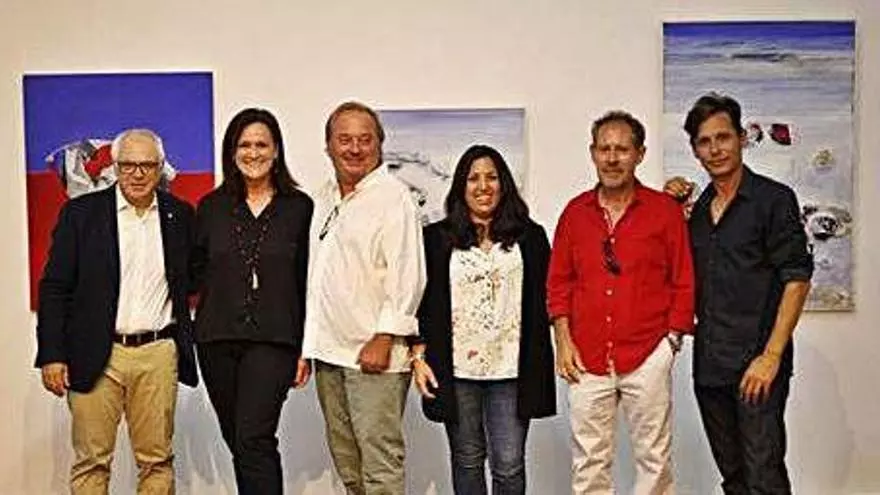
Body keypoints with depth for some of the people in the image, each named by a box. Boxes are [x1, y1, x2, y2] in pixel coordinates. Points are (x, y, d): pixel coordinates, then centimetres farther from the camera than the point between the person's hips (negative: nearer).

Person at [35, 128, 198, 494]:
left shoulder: (179, 215, 7)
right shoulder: (81, 212, 1)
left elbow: (191, 280, 15)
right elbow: (54, 288, 0)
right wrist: (51, 355, -6)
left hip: (158, 354, 2)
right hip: (96, 355, -1)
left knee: (156, 460, 7)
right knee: (91, 461, 4)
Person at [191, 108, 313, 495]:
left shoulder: (299, 208, 3)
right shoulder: (211, 207, 9)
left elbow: (309, 282, 3)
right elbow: (195, 273, 15)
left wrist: (306, 349, 0)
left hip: (273, 340, -3)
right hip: (217, 339, 4)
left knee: (254, 439, -14)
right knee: (238, 443, 11)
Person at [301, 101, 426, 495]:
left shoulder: (393, 196, -9)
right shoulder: (324, 198, 16)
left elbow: (407, 275, -16)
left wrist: (383, 339, -19)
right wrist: (308, 343, 18)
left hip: (373, 352, -8)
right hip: (329, 349, 8)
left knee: (379, 458, -6)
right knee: (345, 458, 16)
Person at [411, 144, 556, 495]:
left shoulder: (529, 237, 6)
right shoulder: (437, 239, 5)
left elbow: (544, 301, 9)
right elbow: (422, 303, 5)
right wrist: (419, 356, -3)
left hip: (511, 370, 0)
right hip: (456, 370, 1)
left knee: (509, 465, 2)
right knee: (466, 461, 12)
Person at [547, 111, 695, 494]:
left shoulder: (665, 209, 0)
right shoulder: (575, 212, 8)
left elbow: (684, 282, 3)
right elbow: (558, 282, 11)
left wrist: (672, 340, -2)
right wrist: (564, 342, 3)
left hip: (648, 358, -2)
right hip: (586, 359, 2)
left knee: (654, 458, 5)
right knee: (588, 462, 8)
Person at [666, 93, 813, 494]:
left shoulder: (774, 198, -4)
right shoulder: (696, 208, 13)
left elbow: (797, 278, -9)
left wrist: (772, 356, -16)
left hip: (756, 363, -6)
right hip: (709, 366, 6)